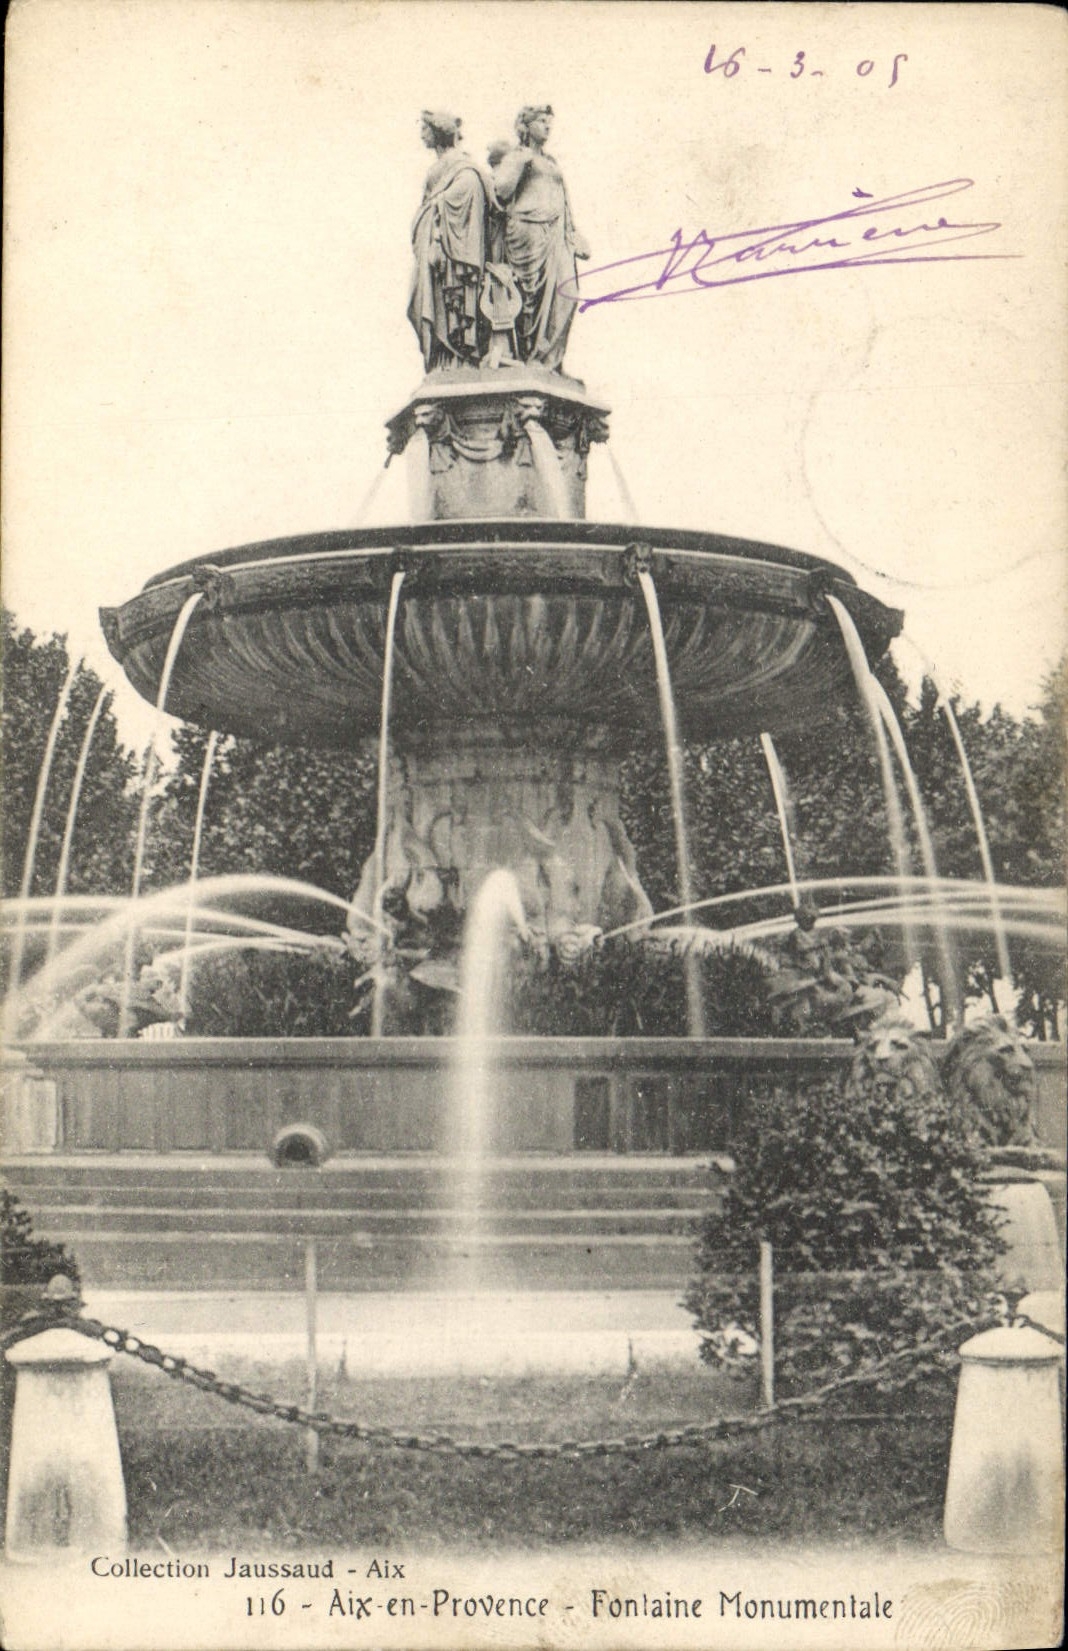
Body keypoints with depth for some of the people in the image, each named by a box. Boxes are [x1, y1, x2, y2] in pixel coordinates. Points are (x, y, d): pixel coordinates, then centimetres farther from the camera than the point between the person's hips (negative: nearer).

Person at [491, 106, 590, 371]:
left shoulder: (551, 162, 26)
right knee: (532, 299, -10)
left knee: (563, 295, -6)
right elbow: (501, 190, -8)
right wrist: (520, 162, -10)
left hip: (555, 237, 6)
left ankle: (549, 364, -4)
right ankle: (530, 362, -7)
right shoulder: (514, 157, 7)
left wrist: (574, 237, 21)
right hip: (528, 232, -6)